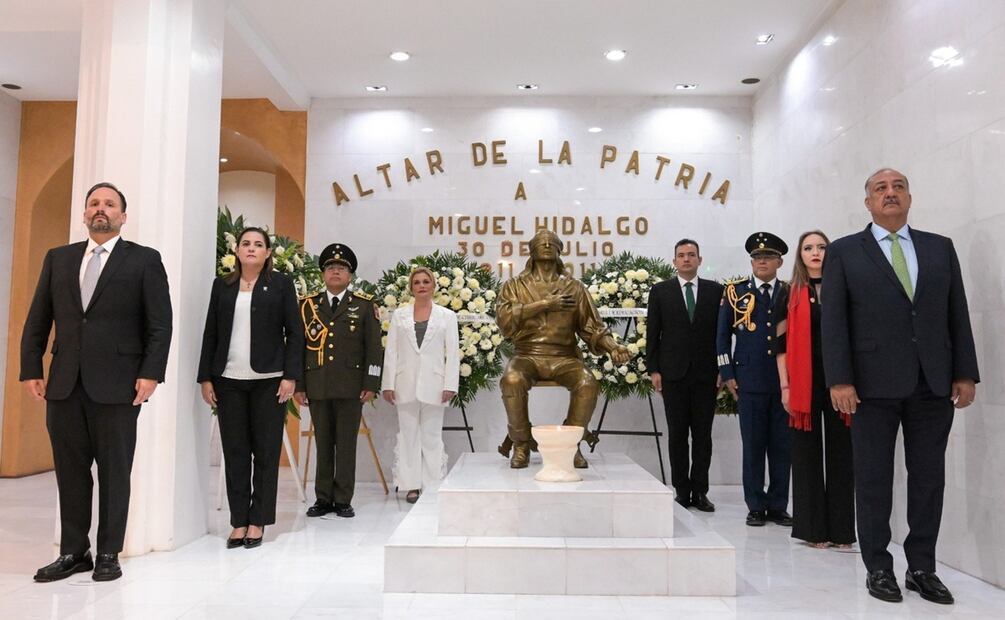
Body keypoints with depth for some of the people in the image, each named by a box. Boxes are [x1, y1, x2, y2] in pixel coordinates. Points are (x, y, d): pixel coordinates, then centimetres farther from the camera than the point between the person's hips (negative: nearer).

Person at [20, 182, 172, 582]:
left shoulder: (144, 260, 2)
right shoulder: (58, 258, 14)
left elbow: (160, 323, -4)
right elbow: (37, 320, 13)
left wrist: (151, 373, -12)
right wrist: (31, 369, 5)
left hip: (117, 384, -4)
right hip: (64, 383, 4)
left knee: (114, 472, 4)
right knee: (69, 471, 10)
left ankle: (109, 554, 16)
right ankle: (73, 552, 22)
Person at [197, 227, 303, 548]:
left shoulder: (281, 283, 3)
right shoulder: (222, 285, 11)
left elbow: (294, 332, 0)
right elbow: (210, 333, 10)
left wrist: (290, 376, -8)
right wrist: (206, 378, 4)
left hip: (268, 380, -2)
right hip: (228, 380, 3)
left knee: (266, 452, 3)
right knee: (234, 452, 5)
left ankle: (257, 521, 12)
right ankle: (238, 521, 14)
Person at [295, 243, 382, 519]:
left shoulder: (364, 305, 5)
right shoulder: (308, 305, 11)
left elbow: (374, 348, 2)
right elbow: (298, 347, 10)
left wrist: (371, 385, -5)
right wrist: (298, 385, 5)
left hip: (351, 387, -2)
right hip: (317, 387, 2)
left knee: (347, 444, 3)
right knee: (323, 444, 8)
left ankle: (343, 500, 11)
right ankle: (323, 499, 17)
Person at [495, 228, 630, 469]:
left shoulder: (574, 287, 14)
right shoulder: (515, 285, 13)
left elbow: (593, 327, 9)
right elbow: (504, 318, -6)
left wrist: (612, 346, -10)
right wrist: (543, 304, -9)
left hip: (564, 356, 1)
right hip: (528, 355, -1)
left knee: (588, 384, -29)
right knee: (512, 380, -33)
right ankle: (521, 444, -13)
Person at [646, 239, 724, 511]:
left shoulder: (716, 290, 6)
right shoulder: (660, 291, 5)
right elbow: (652, 333, 3)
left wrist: (723, 369, 0)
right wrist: (653, 370, -2)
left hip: (706, 374, 1)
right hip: (673, 373, 0)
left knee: (703, 435, 5)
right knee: (677, 434, 4)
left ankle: (699, 491, 13)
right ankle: (681, 490, 13)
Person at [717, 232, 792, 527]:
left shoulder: (791, 294, 8)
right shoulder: (736, 291, 6)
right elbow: (722, 336, 7)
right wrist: (727, 374, 1)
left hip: (786, 379, 1)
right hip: (750, 379, -1)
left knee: (782, 445, 5)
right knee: (753, 445, 3)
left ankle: (778, 506, 16)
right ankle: (756, 506, 12)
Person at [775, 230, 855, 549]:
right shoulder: (791, 294, 6)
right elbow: (782, 343, 3)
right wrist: (785, 386, -4)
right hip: (804, 382, -1)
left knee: (841, 451, 3)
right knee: (808, 452, 5)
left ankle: (841, 528, 13)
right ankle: (813, 527, 13)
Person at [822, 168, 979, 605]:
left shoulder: (940, 248, 12)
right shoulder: (844, 252, 3)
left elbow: (957, 314, 10)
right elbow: (833, 321, -3)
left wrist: (965, 373, 3)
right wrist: (839, 380, -11)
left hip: (934, 383, 3)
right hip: (874, 384, -3)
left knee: (928, 477, 8)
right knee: (873, 478, 4)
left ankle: (922, 567, 20)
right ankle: (878, 567, 16)